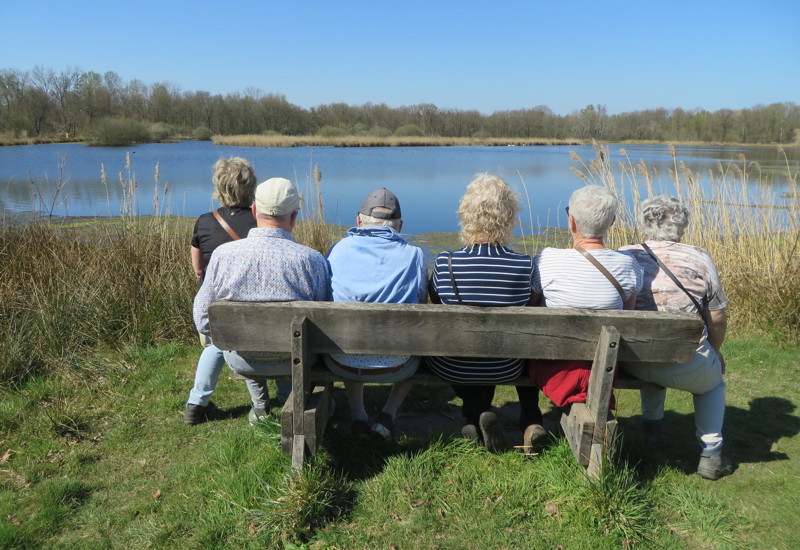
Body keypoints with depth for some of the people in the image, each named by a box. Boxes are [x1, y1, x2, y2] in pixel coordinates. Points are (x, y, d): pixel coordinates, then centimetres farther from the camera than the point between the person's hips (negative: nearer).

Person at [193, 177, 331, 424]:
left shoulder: (223, 254, -16)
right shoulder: (312, 260, -21)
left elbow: (203, 322, -7)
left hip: (240, 361, 1)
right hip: (294, 361, -1)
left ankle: (259, 407, 42)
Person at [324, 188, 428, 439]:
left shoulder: (339, 249, 1)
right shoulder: (413, 255, -2)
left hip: (342, 363, 2)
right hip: (393, 366, -1)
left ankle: (358, 415, 27)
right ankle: (388, 414, 18)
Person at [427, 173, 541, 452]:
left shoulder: (445, 263, -20)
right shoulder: (525, 265, -19)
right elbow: (527, 308, -2)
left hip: (450, 370, 0)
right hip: (504, 371, 1)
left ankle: (476, 412, 21)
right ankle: (531, 420, 35)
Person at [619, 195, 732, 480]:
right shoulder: (699, 258, -4)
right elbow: (718, 318, 0)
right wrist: (715, 351, 21)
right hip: (686, 366, -2)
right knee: (713, 382, 31)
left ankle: (652, 426, 36)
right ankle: (710, 455, 26)